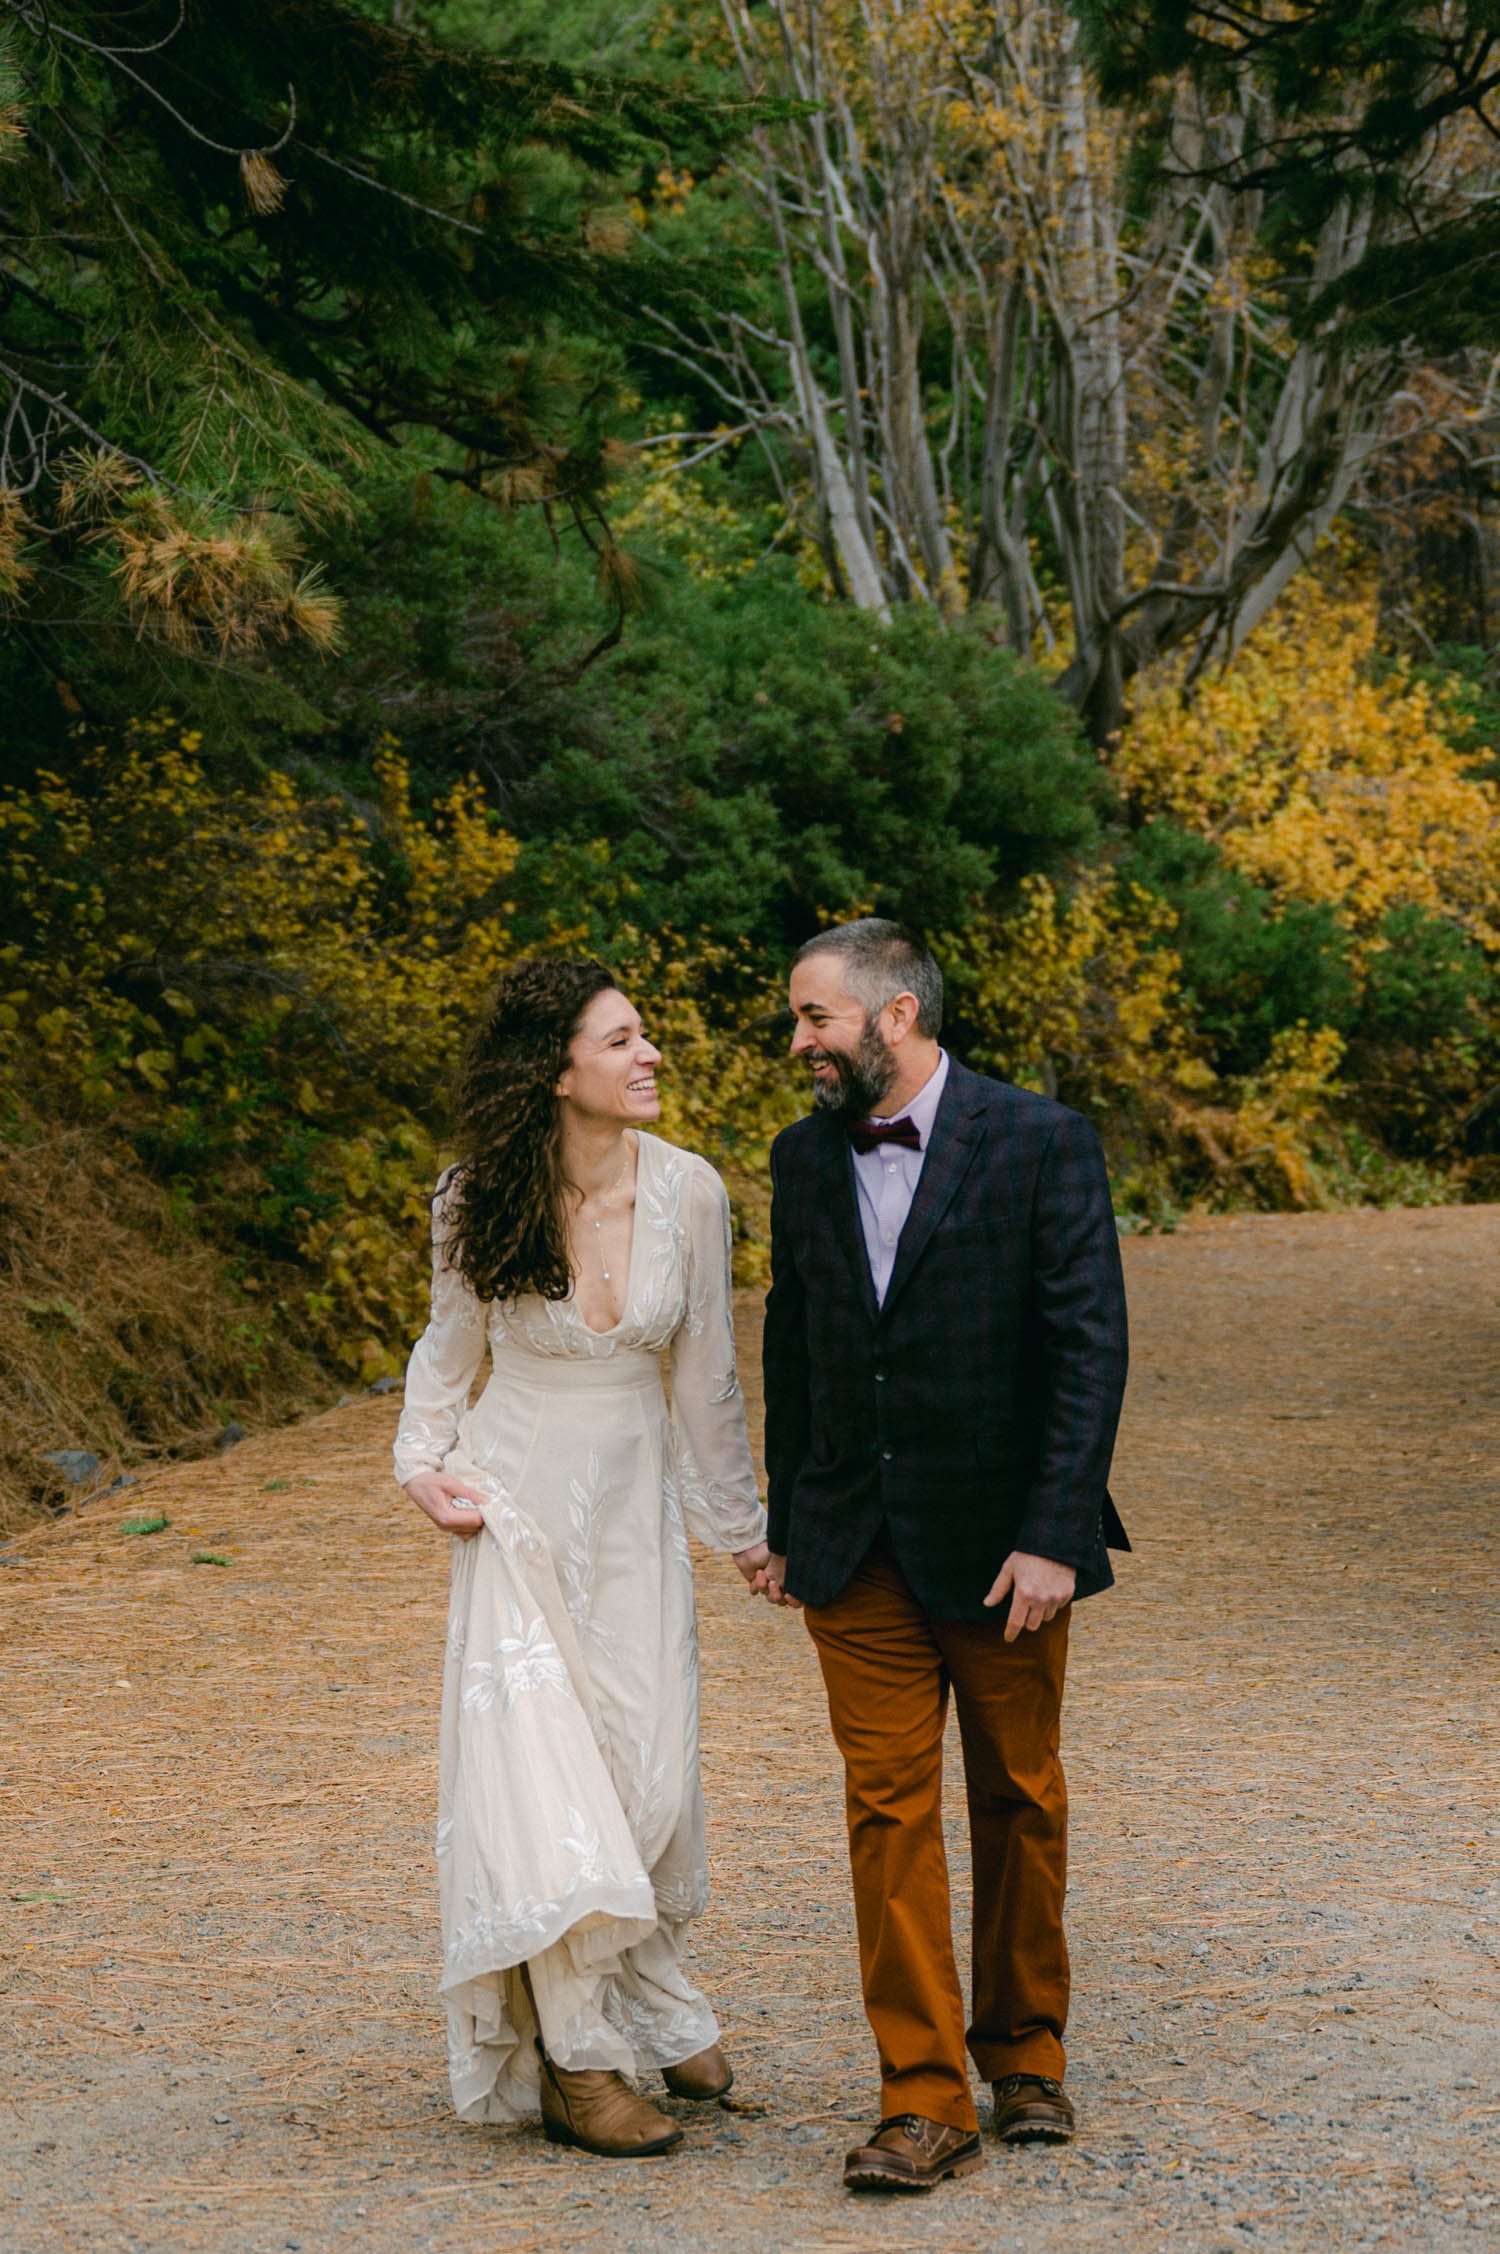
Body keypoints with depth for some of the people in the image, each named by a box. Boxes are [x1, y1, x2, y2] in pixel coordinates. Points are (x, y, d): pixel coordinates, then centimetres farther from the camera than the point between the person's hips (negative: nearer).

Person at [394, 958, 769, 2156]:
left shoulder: (687, 1190, -10)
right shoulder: (478, 1202, -11)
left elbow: (706, 1371, 2)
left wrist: (742, 1523, 9)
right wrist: (425, 1460, -5)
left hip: (635, 1497, 2)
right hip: (519, 1499, -2)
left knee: (650, 1768, 3)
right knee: (542, 1765, -6)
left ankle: (652, 2008, 28)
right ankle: (579, 2064, 2)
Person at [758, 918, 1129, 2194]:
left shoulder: (1040, 1145, -10)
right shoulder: (806, 1158, 5)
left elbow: (1093, 1349, -12)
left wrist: (1055, 1537, -18)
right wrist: (789, 1527, 13)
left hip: (1000, 1546, -3)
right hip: (859, 1551, 3)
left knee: (1019, 1801, 10)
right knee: (890, 1809, -2)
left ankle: (1026, 2051, 28)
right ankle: (925, 2105, 1)